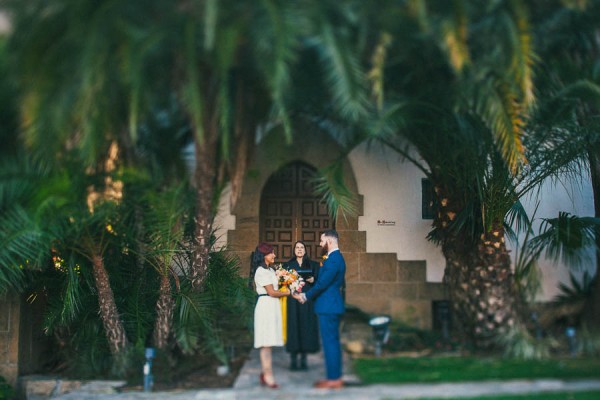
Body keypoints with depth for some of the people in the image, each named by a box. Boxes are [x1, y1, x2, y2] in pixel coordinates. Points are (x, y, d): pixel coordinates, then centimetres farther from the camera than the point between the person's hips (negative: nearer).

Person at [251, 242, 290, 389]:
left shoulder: (270, 269, 17)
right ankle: (268, 375, -5)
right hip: (266, 306, -9)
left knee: (268, 342, 10)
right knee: (266, 342, -6)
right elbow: (271, 292, -13)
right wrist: (286, 292, -1)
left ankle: (265, 373, 15)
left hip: (272, 307, 9)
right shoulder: (261, 271, -11)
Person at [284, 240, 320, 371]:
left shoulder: (313, 265, 11)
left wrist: (313, 280, -14)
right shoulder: (288, 265, 10)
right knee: (293, 327, -3)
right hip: (293, 300, -1)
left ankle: (303, 360, 6)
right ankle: (293, 360, 2)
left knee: (306, 327, -1)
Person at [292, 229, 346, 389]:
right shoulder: (336, 258, 14)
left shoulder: (333, 260, -18)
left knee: (330, 342, -5)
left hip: (328, 307, -10)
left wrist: (305, 296, -6)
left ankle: (333, 379, 0)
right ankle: (335, 377, 19)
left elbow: (322, 284, -19)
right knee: (332, 342, 13)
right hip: (332, 306, 10)